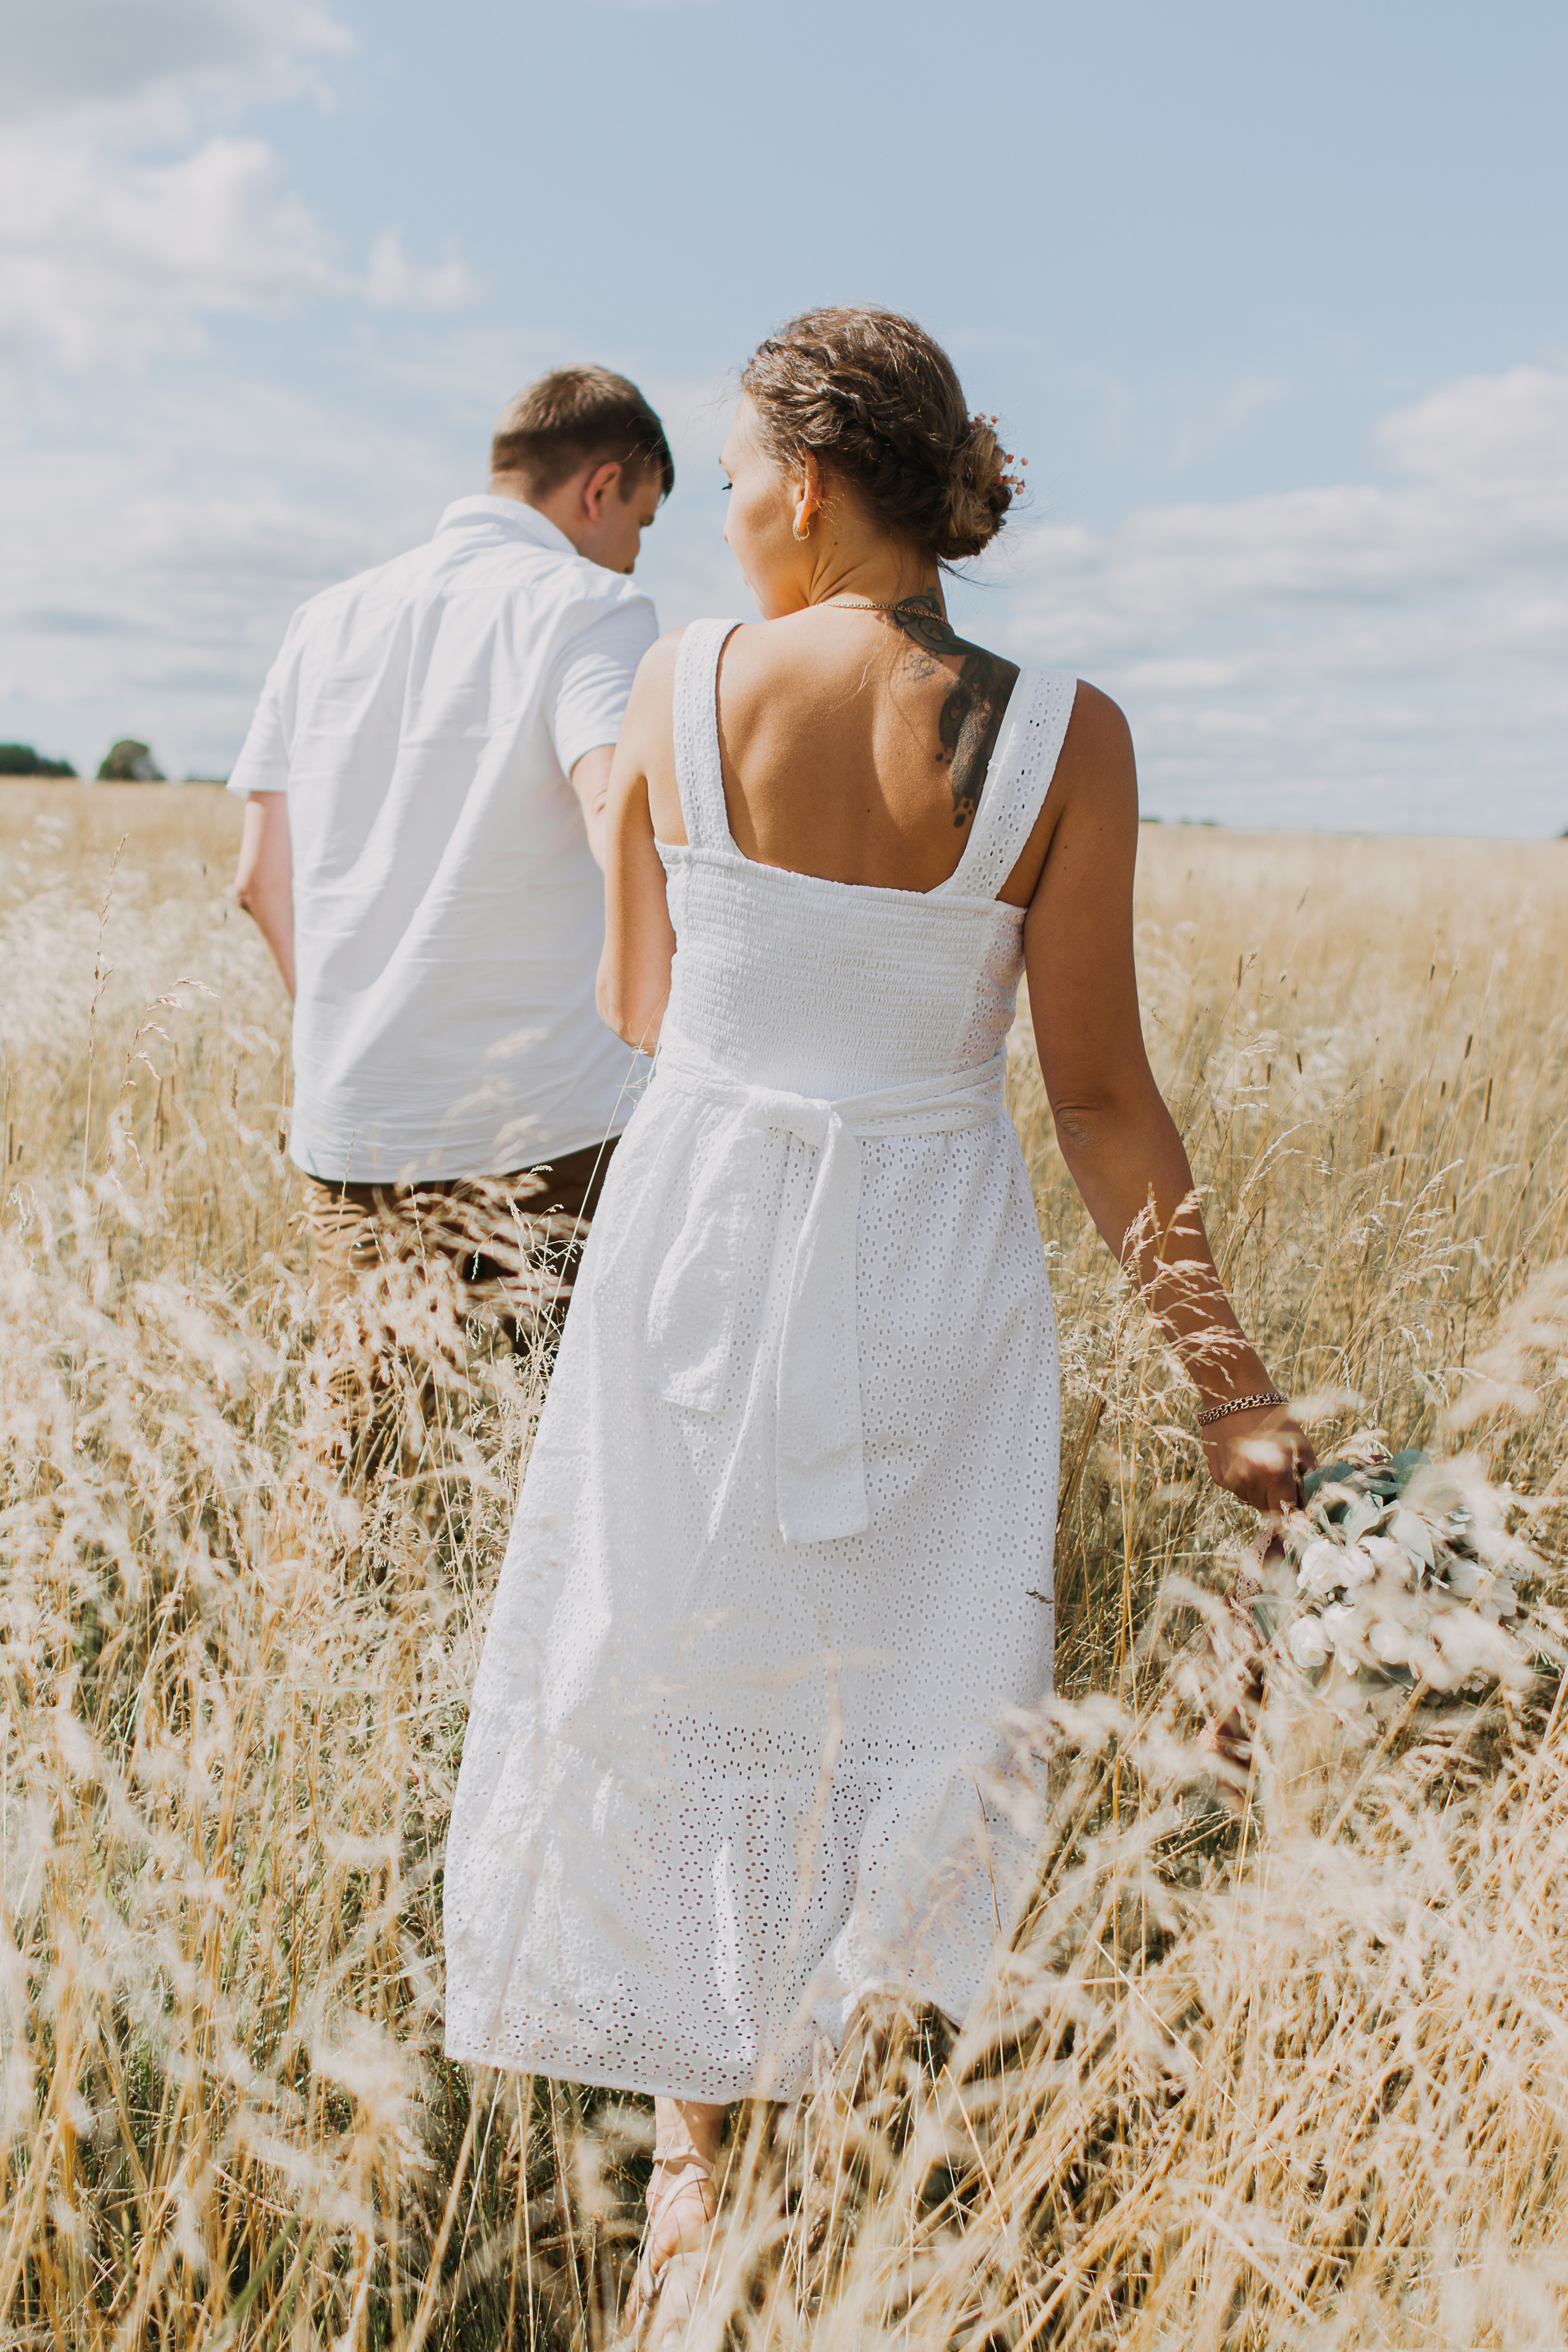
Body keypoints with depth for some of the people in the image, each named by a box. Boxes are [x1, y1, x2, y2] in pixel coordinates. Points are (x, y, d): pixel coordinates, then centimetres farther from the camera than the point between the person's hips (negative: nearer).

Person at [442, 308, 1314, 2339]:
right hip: (927, 1262, -1)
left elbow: (637, 1010, 2)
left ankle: (692, 2156, 30)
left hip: (698, 1227, 1)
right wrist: (1227, 1372, -2)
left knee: (676, 1679, 18)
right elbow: (1100, 1094, -10)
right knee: (902, 1706, 16)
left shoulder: (681, 684, -7)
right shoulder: (1061, 736, -11)